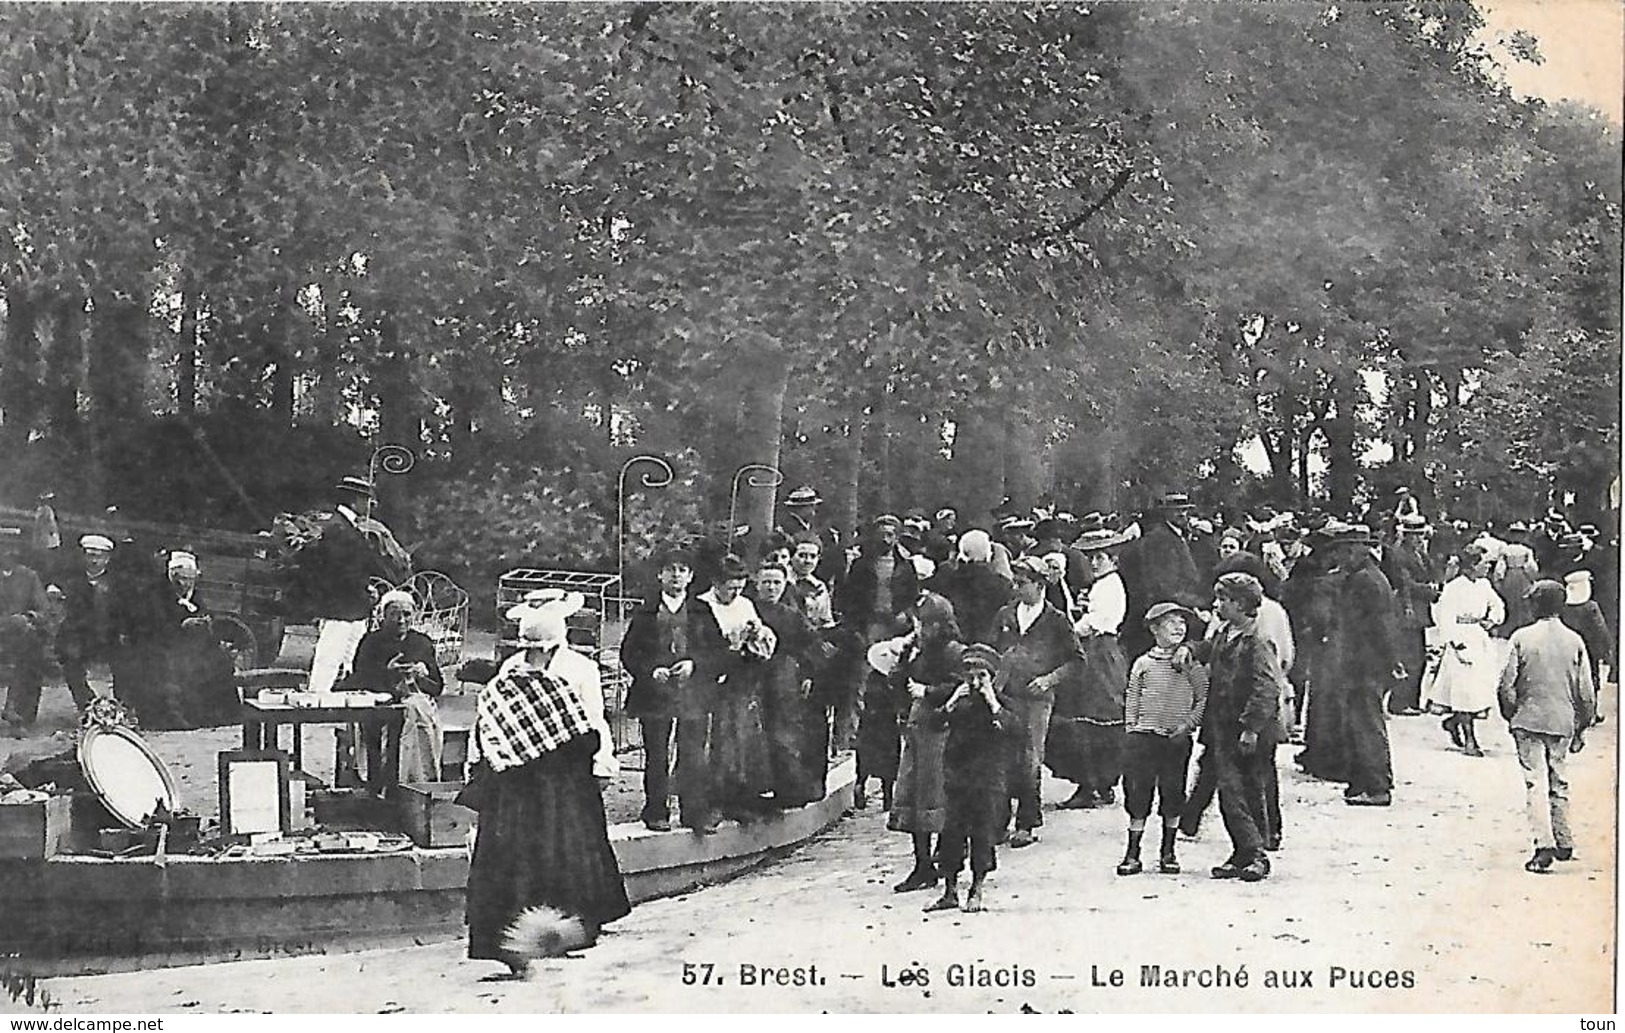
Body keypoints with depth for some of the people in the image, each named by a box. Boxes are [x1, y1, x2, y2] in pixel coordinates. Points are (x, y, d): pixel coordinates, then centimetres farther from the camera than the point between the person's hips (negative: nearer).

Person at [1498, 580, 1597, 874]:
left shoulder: (1522, 637, -7)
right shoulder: (1574, 641, 1)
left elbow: (1506, 684, -7)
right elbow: (1586, 692, 3)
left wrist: (1512, 715, 8)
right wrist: (1582, 728, 13)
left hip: (1528, 720, -3)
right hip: (1563, 721, 3)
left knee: (1536, 782, -3)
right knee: (1558, 781, 17)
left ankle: (1544, 845, -13)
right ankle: (1563, 843, 23)